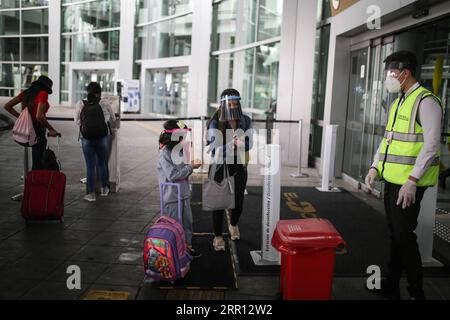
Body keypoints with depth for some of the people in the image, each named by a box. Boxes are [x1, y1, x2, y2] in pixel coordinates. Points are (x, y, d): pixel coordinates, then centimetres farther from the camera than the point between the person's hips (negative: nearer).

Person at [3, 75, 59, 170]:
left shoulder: (26, 93, 8)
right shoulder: (43, 94, -12)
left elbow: (7, 106, 10)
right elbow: (39, 116, -25)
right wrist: (51, 129, -15)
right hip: (38, 130, -7)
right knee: (37, 165, -1)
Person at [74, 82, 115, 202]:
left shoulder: (80, 104, -2)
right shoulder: (104, 104, -3)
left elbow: (77, 122, 3)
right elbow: (113, 120, 7)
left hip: (86, 138, 0)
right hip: (102, 137, 0)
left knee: (90, 166, 6)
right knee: (102, 163, 17)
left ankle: (91, 194, 9)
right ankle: (104, 188, 31)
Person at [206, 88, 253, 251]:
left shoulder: (245, 121, -4)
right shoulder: (215, 123, -14)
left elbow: (249, 143, -7)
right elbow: (213, 147, -18)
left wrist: (240, 143, -31)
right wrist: (231, 144, -36)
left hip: (239, 166, 3)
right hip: (219, 166, -3)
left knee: (238, 200, 13)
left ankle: (233, 225, 43)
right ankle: (218, 236, 18)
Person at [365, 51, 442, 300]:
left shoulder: (425, 101, -12)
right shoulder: (398, 102, 15)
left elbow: (431, 146, -18)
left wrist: (412, 180, -22)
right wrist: (375, 167, 11)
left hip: (409, 183, -8)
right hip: (391, 179, 8)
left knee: (404, 235, -3)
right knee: (394, 233, 15)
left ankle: (416, 291, 14)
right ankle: (391, 286, 28)